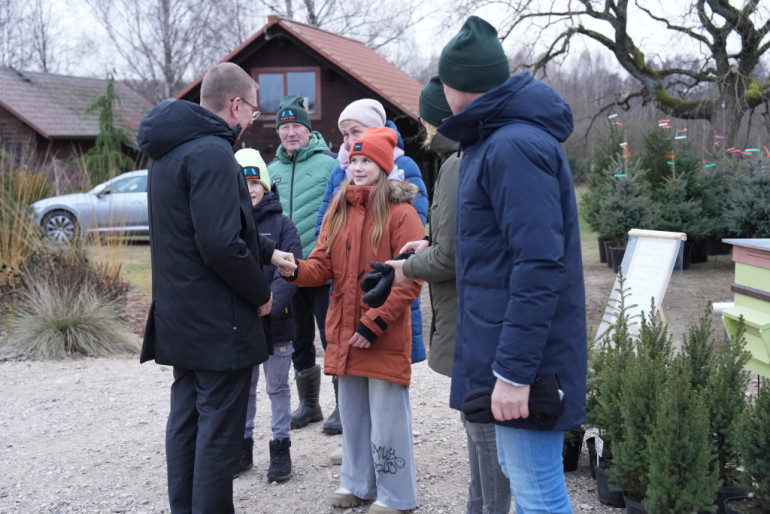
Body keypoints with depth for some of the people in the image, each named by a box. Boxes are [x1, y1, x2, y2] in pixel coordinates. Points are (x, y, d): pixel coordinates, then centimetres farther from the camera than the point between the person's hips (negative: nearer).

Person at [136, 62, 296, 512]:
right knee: (219, 431, -2)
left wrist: (267, 252, 18)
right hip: (218, 321, -10)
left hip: (179, 317, 10)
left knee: (186, 420, 17)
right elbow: (220, 244, -25)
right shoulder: (212, 152, -19)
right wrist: (261, 293, -11)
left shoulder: (170, 149, 13)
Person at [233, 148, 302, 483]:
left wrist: (267, 305, -24)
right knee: (243, 388, 15)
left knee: (278, 387, 10)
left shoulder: (282, 225, -4)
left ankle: (281, 449, 22)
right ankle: (243, 447, 29)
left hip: (276, 324, -2)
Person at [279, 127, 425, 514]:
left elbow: (411, 280, -13)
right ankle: (358, 483, 32)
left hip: (385, 337, -6)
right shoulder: (337, 211, 10)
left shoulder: (400, 214, -10)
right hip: (345, 333, 6)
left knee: (387, 419, 1)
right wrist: (296, 269, -17)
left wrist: (374, 323, -17)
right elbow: (323, 265, 5)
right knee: (351, 413, 17)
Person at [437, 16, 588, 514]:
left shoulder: (515, 147, -19)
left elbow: (539, 266, -25)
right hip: (506, 355, 11)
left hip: (523, 359, -11)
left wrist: (515, 370, -25)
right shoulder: (495, 141, 15)